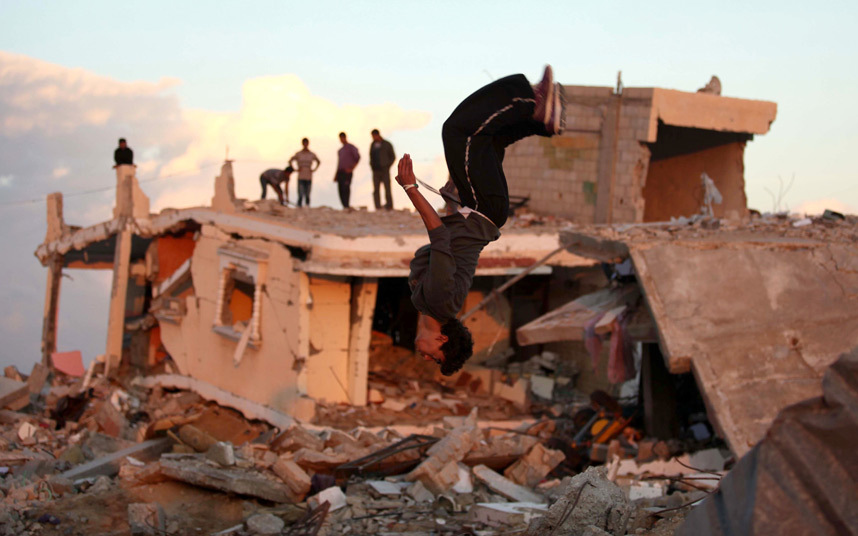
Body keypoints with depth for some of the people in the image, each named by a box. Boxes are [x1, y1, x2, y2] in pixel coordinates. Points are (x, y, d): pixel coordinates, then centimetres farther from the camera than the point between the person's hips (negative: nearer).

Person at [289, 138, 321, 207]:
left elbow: (319, 162, 22)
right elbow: (290, 161, 11)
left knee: (307, 196, 4)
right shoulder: (298, 154, -1)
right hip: (301, 178, -2)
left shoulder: (312, 154, 5)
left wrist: (314, 169, 9)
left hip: (309, 178, 2)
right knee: (300, 196, -11)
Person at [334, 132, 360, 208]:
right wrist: (336, 175, 18)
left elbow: (357, 157, -7)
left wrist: (352, 169, -13)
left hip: (347, 172, -7)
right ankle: (344, 206, 0)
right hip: (340, 172, 7)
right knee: (341, 190, -1)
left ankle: (346, 206, -24)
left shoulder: (351, 147, 4)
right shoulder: (340, 150, 25)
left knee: (346, 188, -17)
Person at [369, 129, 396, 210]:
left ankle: (389, 207, 2)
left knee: (387, 190, -6)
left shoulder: (387, 144, 0)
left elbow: (393, 157, 5)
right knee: (376, 190, -3)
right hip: (375, 171, 4)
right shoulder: (373, 145, 13)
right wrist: (372, 166, 9)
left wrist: (387, 166, -4)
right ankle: (378, 208, -2)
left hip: (384, 171, -4)